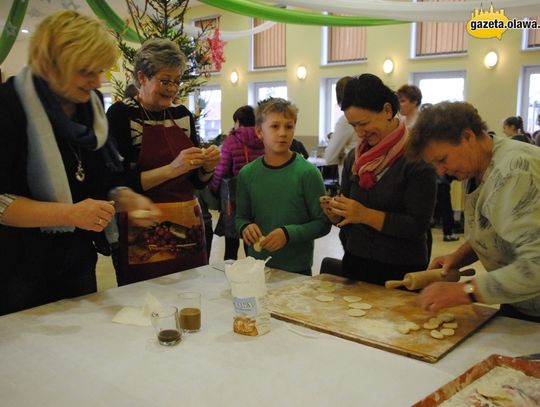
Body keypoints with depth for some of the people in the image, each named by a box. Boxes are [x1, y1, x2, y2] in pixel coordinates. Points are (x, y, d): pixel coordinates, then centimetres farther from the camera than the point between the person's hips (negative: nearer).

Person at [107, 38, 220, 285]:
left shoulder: (183, 115, 9)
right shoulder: (121, 114, -6)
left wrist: (207, 167, -6)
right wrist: (173, 168, -21)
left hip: (189, 232, 5)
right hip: (144, 238, -5)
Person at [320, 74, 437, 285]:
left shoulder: (416, 158, -12)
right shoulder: (353, 158, 6)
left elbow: (418, 226, -17)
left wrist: (366, 215, -22)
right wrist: (335, 214, -9)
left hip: (401, 270, -5)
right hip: (354, 264, 5)